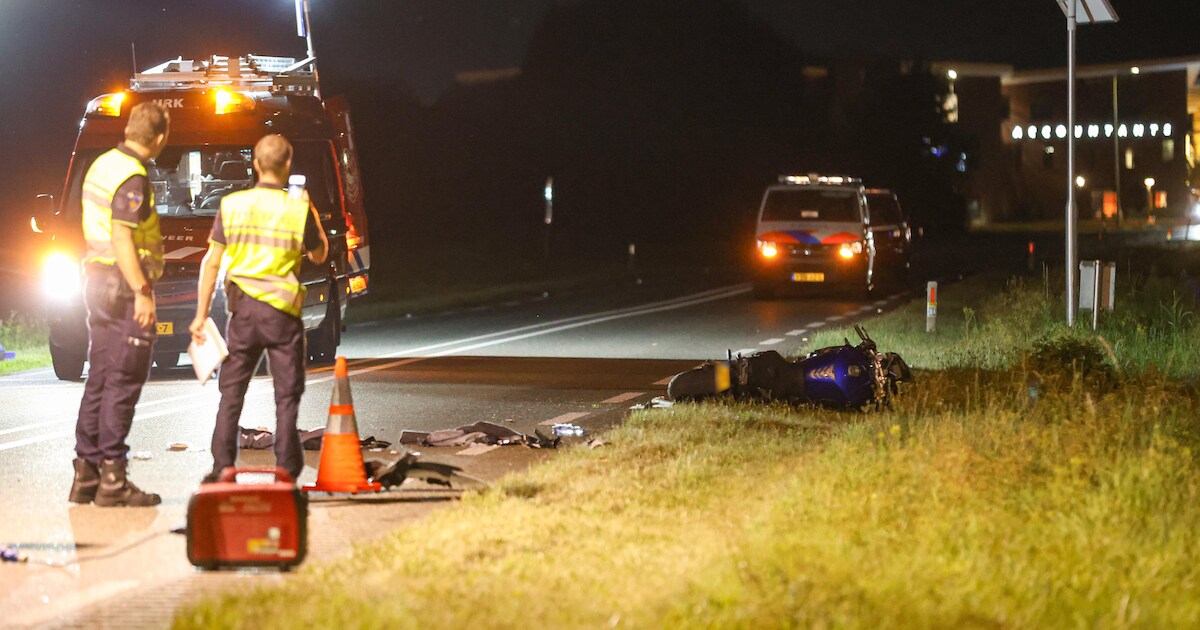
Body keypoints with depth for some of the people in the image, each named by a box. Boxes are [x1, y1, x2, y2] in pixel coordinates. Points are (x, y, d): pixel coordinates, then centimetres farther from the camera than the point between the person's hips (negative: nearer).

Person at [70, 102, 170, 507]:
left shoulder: (103, 165, 14)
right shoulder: (133, 177, -15)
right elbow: (122, 238, -22)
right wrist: (142, 292, -24)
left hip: (99, 283, 10)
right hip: (125, 287, -10)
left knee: (99, 379, 12)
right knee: (122, 383, -7)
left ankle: (86, 473, 14)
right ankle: (112, 479, -6)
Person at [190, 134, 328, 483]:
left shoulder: (231, 205, 0)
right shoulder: (298, 208, -6)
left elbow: (211, 262, 0)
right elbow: (319, 255, 9)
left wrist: (201, 314, 4)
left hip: (243, 309, 2)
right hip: (283, 311, -2)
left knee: (231, 392, 9)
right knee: (287, 394, 6)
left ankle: (222, 467, 5)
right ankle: (286, 469, 4)